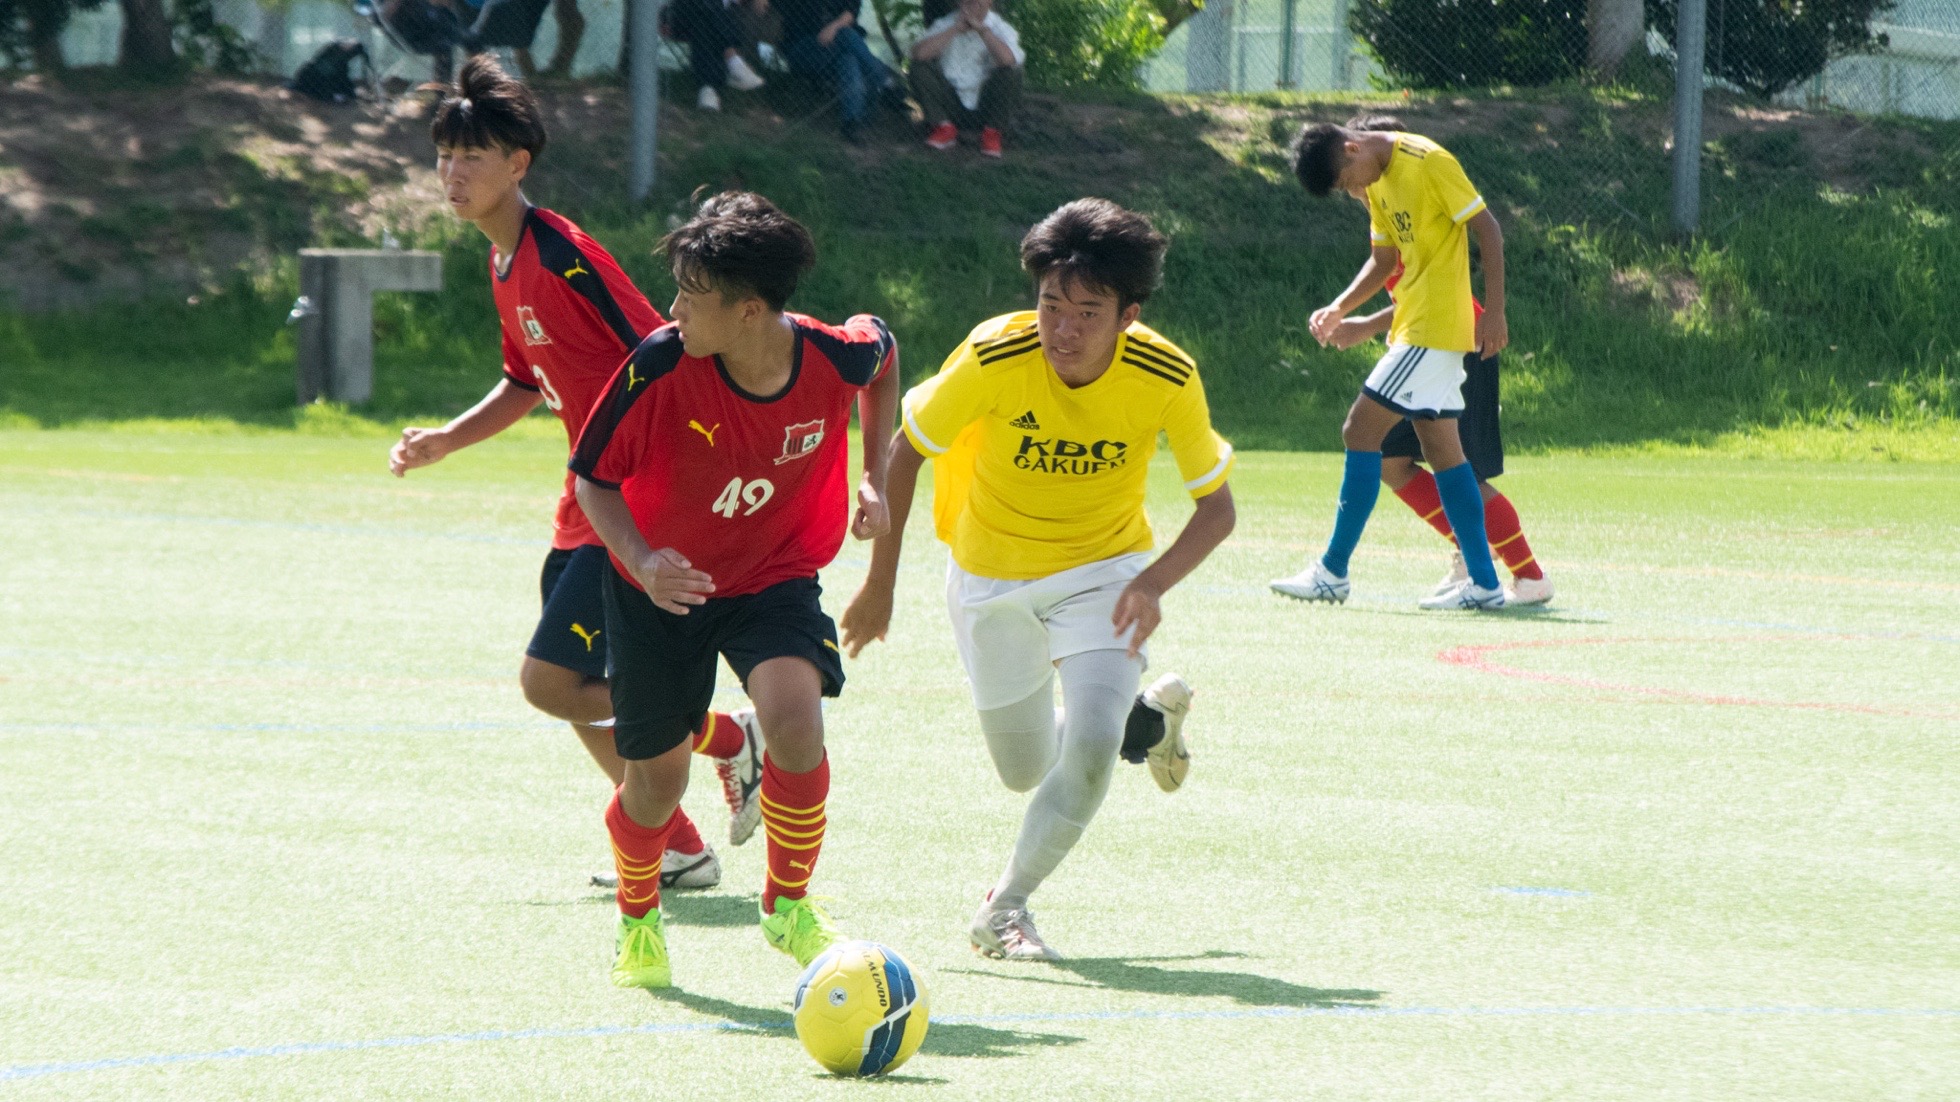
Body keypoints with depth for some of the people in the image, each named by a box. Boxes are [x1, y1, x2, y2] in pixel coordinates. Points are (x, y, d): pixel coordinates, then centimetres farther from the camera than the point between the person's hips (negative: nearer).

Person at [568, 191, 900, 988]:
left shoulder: (835, 358, -21)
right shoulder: (661, 367, -25)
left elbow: (881, 353, 8)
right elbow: (593, 477, -10)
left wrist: (875, 477, 1)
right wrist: (640, 561, -28)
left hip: (775, 579, 0)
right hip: (663, 586, 0)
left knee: (794, 718, -28)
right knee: (656, 781, 6)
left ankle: (790, 906, -3)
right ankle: (638, 919, 40)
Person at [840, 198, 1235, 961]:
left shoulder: (1166, 378, -25)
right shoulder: (993, 358, -28)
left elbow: (1216, 505, -12)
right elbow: (904, 452, -13)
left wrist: (1155, 582, -29)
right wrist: (879, 587, -9)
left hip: (1104, 569, -1)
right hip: (991, 576, 1)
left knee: (1090, 746, -23)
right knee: (1025, 770, 13)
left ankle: (1007, 906, -1)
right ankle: (1147, 716, 44)